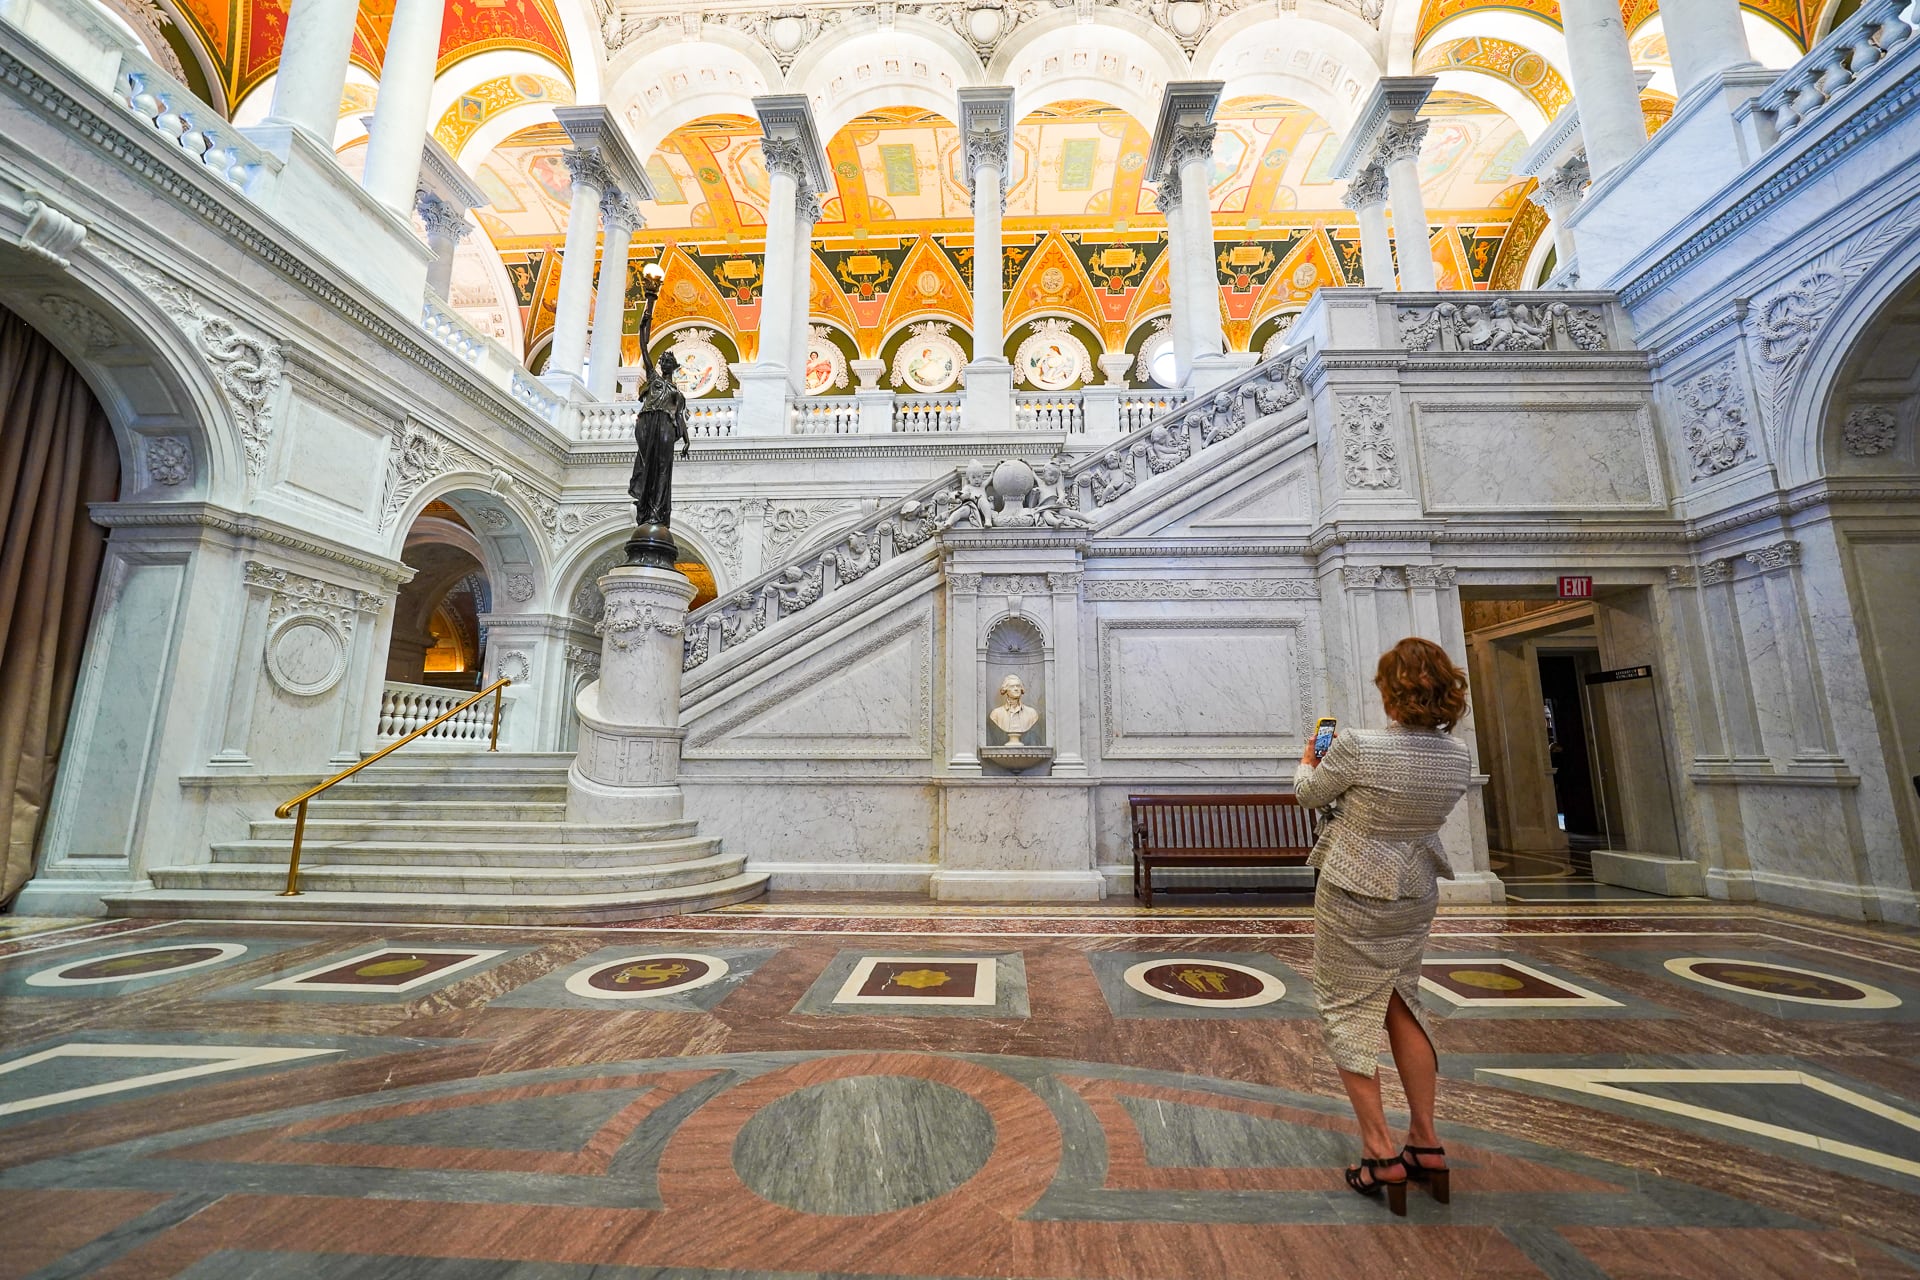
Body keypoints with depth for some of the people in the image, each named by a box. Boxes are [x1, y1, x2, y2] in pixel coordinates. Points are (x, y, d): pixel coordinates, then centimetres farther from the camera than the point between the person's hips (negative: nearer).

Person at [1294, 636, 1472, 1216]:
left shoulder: (1358, 746, -25)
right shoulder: (1458, 756, -8)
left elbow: (1310, 794, -6)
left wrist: (1308, 762, 16)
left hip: (1352, 893, -6)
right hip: (1414, 896, 6)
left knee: (1345, 1010, 9)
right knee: (1402, 1006, 21)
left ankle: (1381, 1149, 12)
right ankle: (1426, 1142, 30)